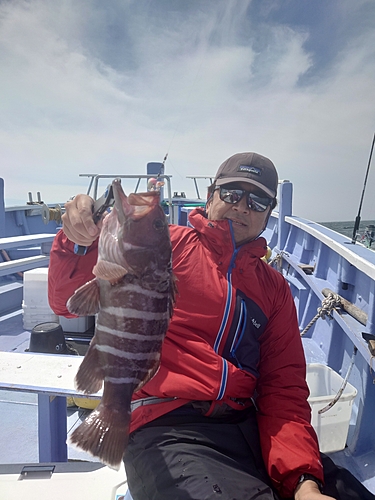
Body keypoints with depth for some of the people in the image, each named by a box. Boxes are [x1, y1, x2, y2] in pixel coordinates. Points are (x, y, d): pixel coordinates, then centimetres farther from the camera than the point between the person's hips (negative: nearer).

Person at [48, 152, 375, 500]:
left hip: (249, 425, 5)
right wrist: (78, 242, -22)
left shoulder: (275, 287, 13)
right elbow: (70, 301, -2)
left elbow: (284, 387, 7)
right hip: (166, 427, -4)